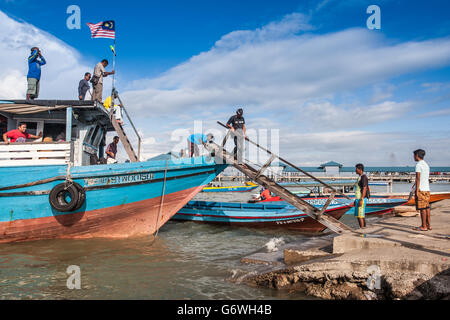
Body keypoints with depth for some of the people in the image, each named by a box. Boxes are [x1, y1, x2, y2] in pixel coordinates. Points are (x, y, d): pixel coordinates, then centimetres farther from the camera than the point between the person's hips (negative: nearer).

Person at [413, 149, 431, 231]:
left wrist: (417, 190, -16)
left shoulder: (418, 165, -11)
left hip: (421, 190, -9)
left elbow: (418, 178, -16)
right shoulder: (426, 165, 17)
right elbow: (428, 179, 19)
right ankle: (429, 225, 13)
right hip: (427, 189, 9)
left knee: (422, 208, -6)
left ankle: (424, 226, -4)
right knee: (427, 207, 10)